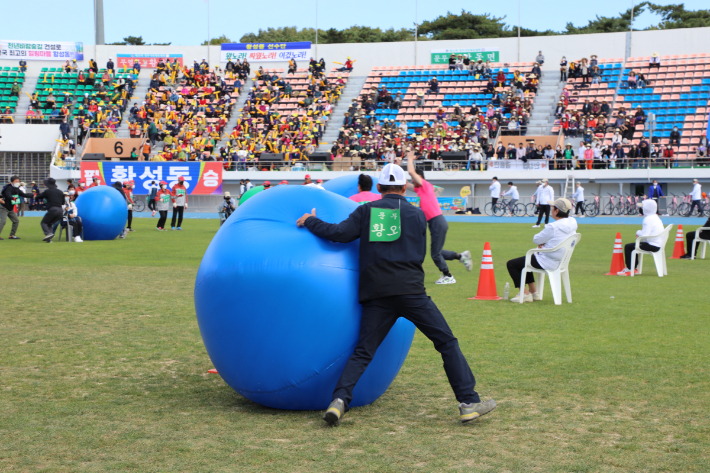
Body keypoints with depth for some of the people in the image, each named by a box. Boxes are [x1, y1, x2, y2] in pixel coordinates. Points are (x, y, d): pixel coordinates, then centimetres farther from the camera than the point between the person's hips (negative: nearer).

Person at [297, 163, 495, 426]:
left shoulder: (366, 211, 11)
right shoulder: (416, 214, 13)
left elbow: (340, 233, 0)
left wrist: (310, 222, 15)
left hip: (376, 295, 2)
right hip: (410, 290, -2)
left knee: (363, 352, 8)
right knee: (447, 343, 5)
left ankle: (339, 400, -10)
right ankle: (468, 403, -1)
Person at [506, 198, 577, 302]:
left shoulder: (553, 227, -27)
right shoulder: (572, 223, -1)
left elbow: (536, 240, -15)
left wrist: (541, 242, 5)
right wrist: (544, 242, -2)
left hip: (546, 262, -9)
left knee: (511, 264, 3)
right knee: (525, 260, 32)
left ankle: (525, 294, 4)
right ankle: (533, 292, 32)